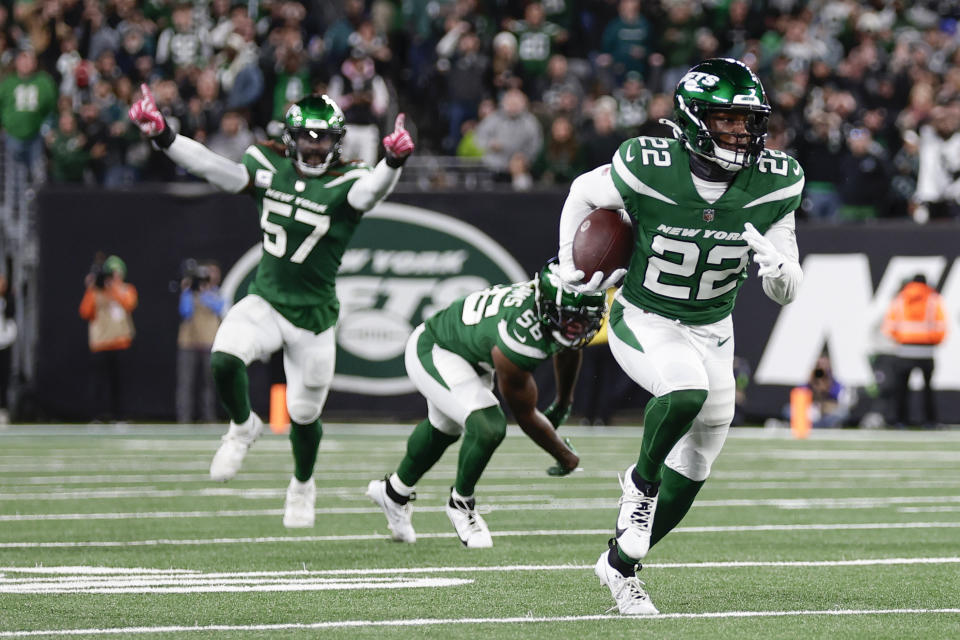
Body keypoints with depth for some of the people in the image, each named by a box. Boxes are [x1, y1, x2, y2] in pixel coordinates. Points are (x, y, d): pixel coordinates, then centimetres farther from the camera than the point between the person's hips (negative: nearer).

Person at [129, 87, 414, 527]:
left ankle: (302, 486, 42)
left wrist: (393, 161, -55)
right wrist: (162, 136, -18)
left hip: (314, 316, -2)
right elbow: (216, 169, -7)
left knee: (304, 414, 10)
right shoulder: (269, 169, -1)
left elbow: (371, 190, -32)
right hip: (265, 302, 2)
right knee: (224, 361, -27)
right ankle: (243, 428, 6)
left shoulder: (345, 184, -12)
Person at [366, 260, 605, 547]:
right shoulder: (518, 339, -44)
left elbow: (568, 349, 7)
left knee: (444, 429, 29)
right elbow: (525, 414, -27)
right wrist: (565, 456, -13)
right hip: (432, 353, -9)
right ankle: (460, 503, 2)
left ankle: (394, 492, 54)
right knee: (488, 427, -26)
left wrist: (563, 403, 21)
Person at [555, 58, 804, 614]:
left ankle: (621, 566, 31)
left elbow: (787, 293, -9)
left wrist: (775, 265, -31)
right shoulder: (648, 169, -24)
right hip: (642, 323, -4)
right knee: (687, 392, -34)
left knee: (692, 469, 9)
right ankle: (642, 480, -5)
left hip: (712, 331, 4)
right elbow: (583, 195, -1)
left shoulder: (775, 184, -15)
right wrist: (574, 272, 1)